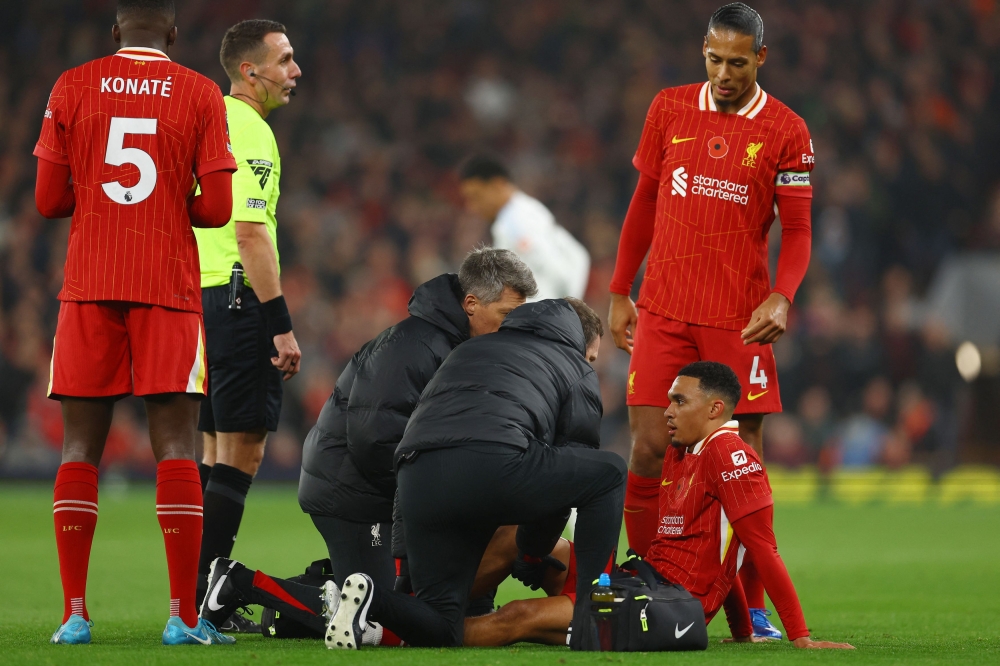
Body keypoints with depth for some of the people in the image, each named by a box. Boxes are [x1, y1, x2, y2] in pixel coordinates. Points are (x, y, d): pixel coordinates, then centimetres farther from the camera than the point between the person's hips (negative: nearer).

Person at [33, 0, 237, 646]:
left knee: (81, 448, 5)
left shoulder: (73, 88, 4)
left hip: (89, 287, 1)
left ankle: (75, 613, 0)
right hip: (169, 289, -1)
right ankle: (185, 617, -6)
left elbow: (49, 200, 2)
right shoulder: (200, 94, 1)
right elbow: (216, 208, -3)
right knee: (176, 447, -1)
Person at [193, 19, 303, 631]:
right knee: (243, 450, -8)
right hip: (238, 298, -10)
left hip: (199, 297, 10)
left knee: (216, 448, 13)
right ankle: (205, 598, -11)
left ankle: (195, 596, 13)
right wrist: (282, 325, -20)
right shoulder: (251, 133, -12)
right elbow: (252, 233, -20)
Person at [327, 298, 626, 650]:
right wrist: (533, 553, 39)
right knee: (610, 473, 18)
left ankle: (370, 599, -15)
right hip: (493, 463, -6)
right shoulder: (579, 372, 25)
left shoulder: (471, 348, 40)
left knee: (439, 630, 14)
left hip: (415, 482, 6)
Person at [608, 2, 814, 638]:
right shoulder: (670, 109, 8)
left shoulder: (786, 131, 0)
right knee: (649, 450, -5)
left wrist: (781, 296, -15)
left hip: (740, 321, -2)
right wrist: (620, 292, 13)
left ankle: (753, 607, 7)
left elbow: (796, 229, 2)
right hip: (664, 314, 2)